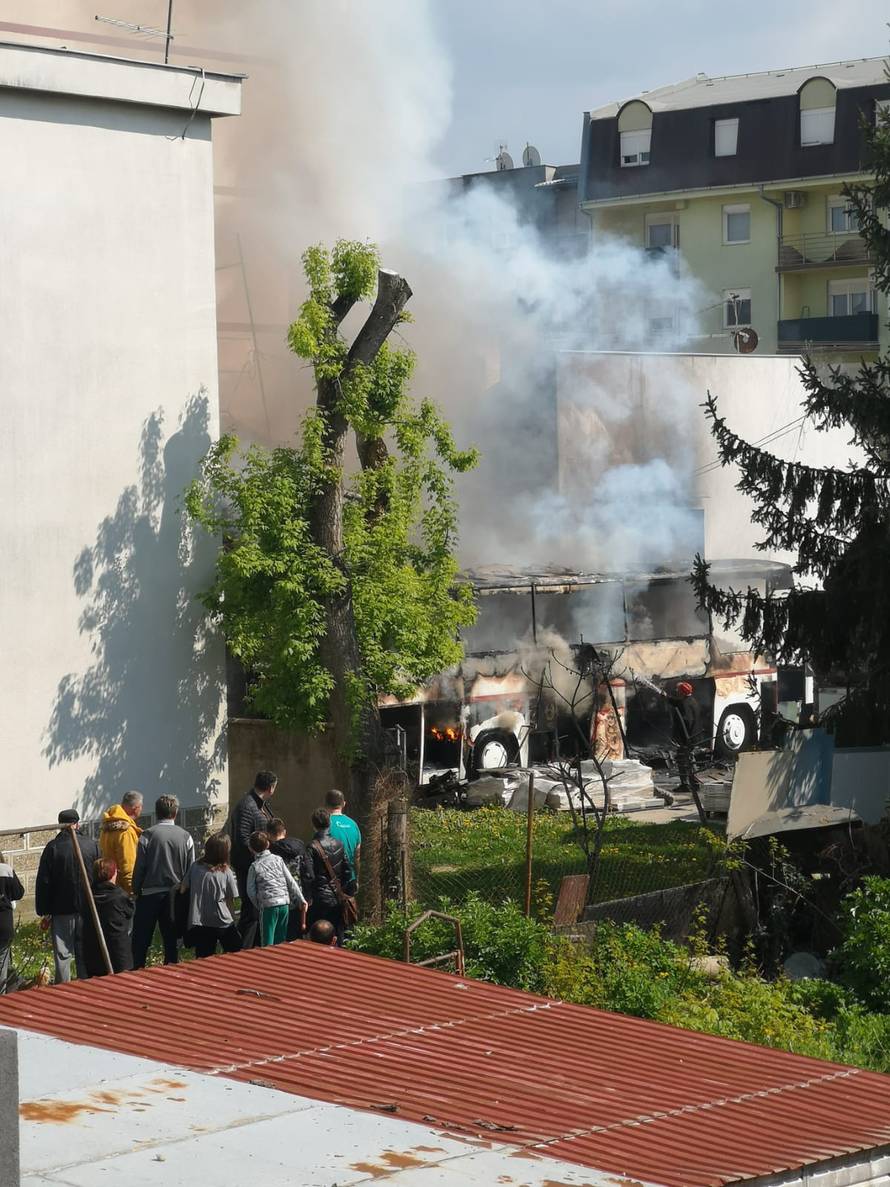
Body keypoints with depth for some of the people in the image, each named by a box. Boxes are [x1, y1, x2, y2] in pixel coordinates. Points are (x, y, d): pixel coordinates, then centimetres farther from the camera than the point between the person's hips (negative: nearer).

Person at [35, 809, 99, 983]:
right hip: (87, 909, 2)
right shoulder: (92, 845, -1)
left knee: (63, 954, 2)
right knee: (85, 953, 10)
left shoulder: (52, 848, -8)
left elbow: (43, 882, -6)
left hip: (61, 910, -2)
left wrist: (44, 910, 1)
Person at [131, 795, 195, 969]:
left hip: (149, 894, -2)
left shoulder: (148, 835, -10)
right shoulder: (185, 837, -3)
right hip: (174, 894, 2)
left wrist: (136, 890, 4)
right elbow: (190, 869, 2)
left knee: (141, 940, 7)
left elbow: (139, 868, -8)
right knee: (171, 939, 11)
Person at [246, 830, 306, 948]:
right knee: (281, 941, 13)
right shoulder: (278, 860, 5)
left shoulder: (254, 866, -2)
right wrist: (302, 900, 10)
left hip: (268, 905, -3)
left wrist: (258, 905, 15)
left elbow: (251, 891, 0)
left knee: (268, 944, 1)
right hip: (285, 903, 4)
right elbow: (291, 882, 5)